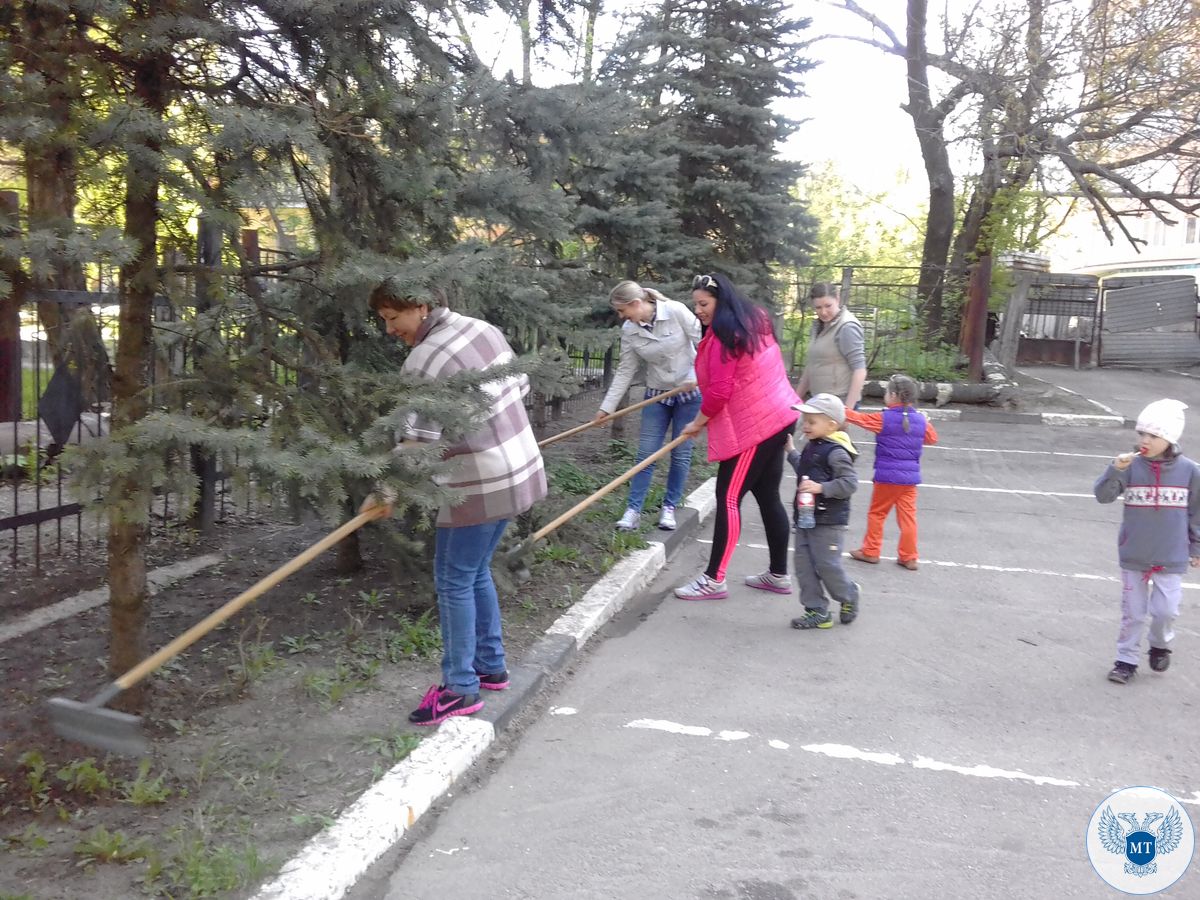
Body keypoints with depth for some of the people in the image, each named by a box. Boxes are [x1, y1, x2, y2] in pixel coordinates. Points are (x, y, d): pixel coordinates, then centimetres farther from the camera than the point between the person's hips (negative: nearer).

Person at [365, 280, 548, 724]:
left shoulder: (423, 363, -20)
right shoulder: (483, 328, 4)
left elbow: (419, 442, -22)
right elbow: (520, 385, 14)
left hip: (479, 486, -9)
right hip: (519, 469, 9)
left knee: (454, 582, 2)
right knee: (476, 573, 20)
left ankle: (461, 688, 10)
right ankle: (491, 666, 29)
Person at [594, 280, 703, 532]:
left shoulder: (676, 311, -19)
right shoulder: (629, 331, -8)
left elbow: (703, 342, -10)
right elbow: (625, 371, -3)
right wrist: (607, 407, -5)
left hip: (690, 391, -3)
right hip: (657, 394, 3)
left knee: (681, 453, 3)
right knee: (646, 453, 0)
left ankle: (669, 507, 16)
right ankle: (633, 510, 5)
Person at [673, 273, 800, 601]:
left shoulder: (725, 335, -16)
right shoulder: (752, 321, 13)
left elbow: (719, 391, -20)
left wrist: (698, 423, -6)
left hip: (753, 426, -10)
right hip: (776, 417, 10)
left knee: (728, 498, -8)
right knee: (768, 496, 15)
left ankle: (714, 579, -6)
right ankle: (778, 574, 23)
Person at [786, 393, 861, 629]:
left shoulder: (836, 452, -17)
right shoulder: (812, 447, 11)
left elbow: (850, 483, -23)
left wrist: (821, 488, -30)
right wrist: (792, 452, 28)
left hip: (828, 521, -9)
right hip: (806, 518, 9)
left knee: (827, 565, -2)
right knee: (804, 564, 6)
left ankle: (848, 598, 26)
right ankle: (817, 611, 13)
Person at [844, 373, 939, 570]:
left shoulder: (884, 419, -11)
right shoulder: (920, 421, 2)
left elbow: (859, 418, -3)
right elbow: (932, 438, 16)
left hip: (887, 476, -4)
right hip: (910, 476, 4)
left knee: (876, 513, 9)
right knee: (907, 515, 6)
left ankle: (870, 551, 16)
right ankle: (908, 557, 9)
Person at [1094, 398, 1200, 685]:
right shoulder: (1132, 467, -9)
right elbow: (1103, 495, -14)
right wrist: (1115, 470, -30)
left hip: (1171, 558, 0)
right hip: (1134, 555, 0)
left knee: (1165, 610, -1)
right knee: (1133, 613, 9)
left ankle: (1160, 645, 31)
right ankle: (1126, 659, 25)